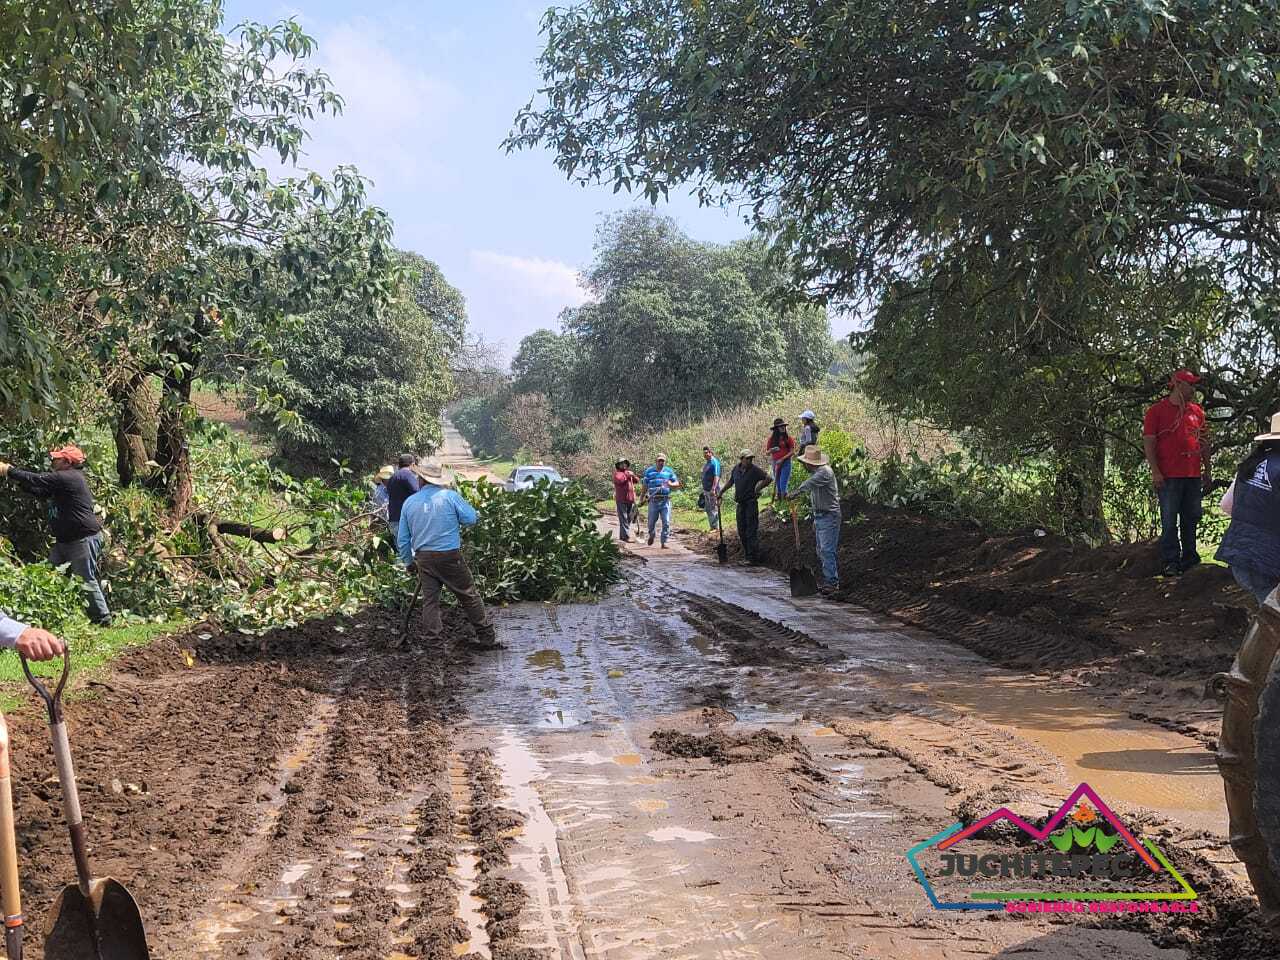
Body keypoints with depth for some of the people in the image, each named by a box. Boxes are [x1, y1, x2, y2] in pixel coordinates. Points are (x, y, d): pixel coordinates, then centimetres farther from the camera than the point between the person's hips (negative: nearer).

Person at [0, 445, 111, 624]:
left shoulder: (68, 478, -15)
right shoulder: (64, 479, 18)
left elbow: (36, 480, -15)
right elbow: (41, 492, 21)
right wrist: (16, 478, 16)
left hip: (84, 538, -11)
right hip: (65, 540, 11)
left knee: (86, 580, -8)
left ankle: (103, 619, 0)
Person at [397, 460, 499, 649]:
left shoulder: (409, 503, 5)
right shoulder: (450, 496, -7)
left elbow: (403, 539, 10)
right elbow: (471, 519, -7)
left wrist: (409, 562, 22)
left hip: (423, 559, 3)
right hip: (450, 556, -3)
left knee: (429, 600, 9)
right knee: (469, 596, 6)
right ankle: (486, 639, 11)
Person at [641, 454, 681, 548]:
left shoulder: (669, 471, 11)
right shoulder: (649, 471, 10)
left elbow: (677, 484, 9)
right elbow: (645, 486, 10)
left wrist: (671, 484, -12)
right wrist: (644, 496, 0)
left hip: (665, 501, 0)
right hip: (653, 501, 0)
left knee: (666, 522, -6)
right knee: (651, 521, 8)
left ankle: (664, 542, 0)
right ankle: (651, 536, 37)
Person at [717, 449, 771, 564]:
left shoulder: (754, 470, -8)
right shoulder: (736, 469, 8)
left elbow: (768, 478, -7)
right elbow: (730, 482, 23)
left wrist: (758, 489, -5)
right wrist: (721, 492, 24)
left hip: (751, 503, -6)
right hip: (740, 504, 6)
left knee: (751, 531, -8)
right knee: (741, 531, 10)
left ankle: (753, 557, -6)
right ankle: (747, 555, 20)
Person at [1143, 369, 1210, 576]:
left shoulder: (1197, 411, 15)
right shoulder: (1157, 410, -2)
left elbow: (1203, 443, 20)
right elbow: (1148, 442, -6)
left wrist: (1206, 470, 15)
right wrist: (1155, 472, -13)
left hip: (1193, 475, 5)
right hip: (1169, 477, -5)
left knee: (1191, 519, 10)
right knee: (1170, 521, -4)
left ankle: (1189, 558, 20)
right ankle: (1170, 563, -1)